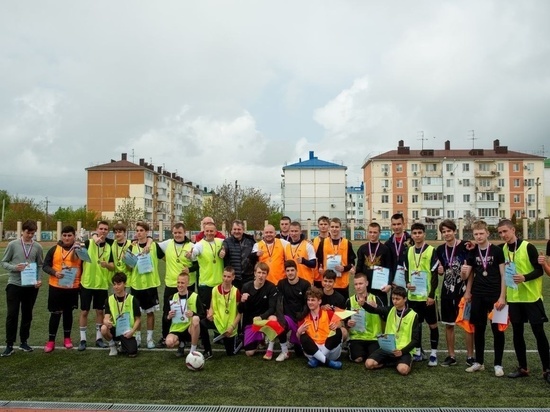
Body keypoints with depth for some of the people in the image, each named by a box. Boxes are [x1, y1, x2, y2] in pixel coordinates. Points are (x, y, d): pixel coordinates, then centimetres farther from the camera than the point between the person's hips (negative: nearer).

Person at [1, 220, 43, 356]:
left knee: (27, 315, 11)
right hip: (14, 285, -2)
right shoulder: (13, 245, -3)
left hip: (31, 286, 2)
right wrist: (15, 267, -17)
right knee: (12, 315, 1)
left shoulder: (38, 247, 0)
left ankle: (24, 341, 25)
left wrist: (39, 279, -7)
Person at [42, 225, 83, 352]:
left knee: (68, 312, 13)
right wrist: (54, 273, -18)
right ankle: (51, 341, 12)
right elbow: (45, 266, 1)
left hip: (73, 288, 1)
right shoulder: (54, 249, -1)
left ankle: (67, 338, 25)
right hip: (56, 287, -1)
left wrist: (82, 283, -1)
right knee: (55, 313, 2)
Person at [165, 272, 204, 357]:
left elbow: (202, 315, -6)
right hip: (176, 329, 2)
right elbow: (166, 318, 12)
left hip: (190, 329, -2)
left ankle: (193, 350, -17)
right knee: (169, 342, -31)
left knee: (195, 319, -36)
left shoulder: (194, 296, -4)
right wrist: (169, 317, -12)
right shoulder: (172, 298, 5)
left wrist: (193, 314, -26)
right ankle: (181, 344, 9)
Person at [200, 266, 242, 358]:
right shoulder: (215, 290, -5)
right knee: (201, 324, -29)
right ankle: (208, 351, -11)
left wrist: (232, 327, -15)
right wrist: (210, 314, -19)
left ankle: (236, 340, 40)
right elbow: (212, 307, 4)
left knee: (231, 353, 5)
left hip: (230, 325, -2)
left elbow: (239, 312, -9)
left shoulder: (236, 292, -14)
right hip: (217, 320, 2)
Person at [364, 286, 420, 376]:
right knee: (369, 363, -17)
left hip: (404, 350, -3)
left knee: (403, 370, -32)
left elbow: (415, 340, -6)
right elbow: (373, 310, -12)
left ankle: (407, 361, 3)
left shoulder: (413, 316, -4)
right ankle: (391, 361, 8)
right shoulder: (389, 311, 6)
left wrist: (402, 351, -20)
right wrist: (363, 304, -35)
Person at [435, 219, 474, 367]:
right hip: (447, 290, 5)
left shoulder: (465, 246, -10)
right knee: (448, 324, 10)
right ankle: (451, 356, 21)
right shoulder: (440, 249, 5)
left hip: (463, 289, -4)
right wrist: (440, 271, -5)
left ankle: (470, 356, 17)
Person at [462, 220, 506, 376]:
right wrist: (463, 272, -14)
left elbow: (504, 275, -5)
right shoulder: (472, 252, 4)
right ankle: (479, 362, 21)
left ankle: (498, 364, 15)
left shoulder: (497, 251, -6)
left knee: (497, 329, 3)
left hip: (495, 296, -3)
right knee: (478, 329, 10)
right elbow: (468, 275, 9)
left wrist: (502, 297, -10)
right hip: (477, 296, 4)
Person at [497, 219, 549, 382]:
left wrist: (525, 277, -27)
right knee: (517, 333, 9)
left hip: (531, 297, -5)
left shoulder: (528, 247, -11)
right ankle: (523, 368, 21)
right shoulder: (502, 249, 4)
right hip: (513, 298, 5)